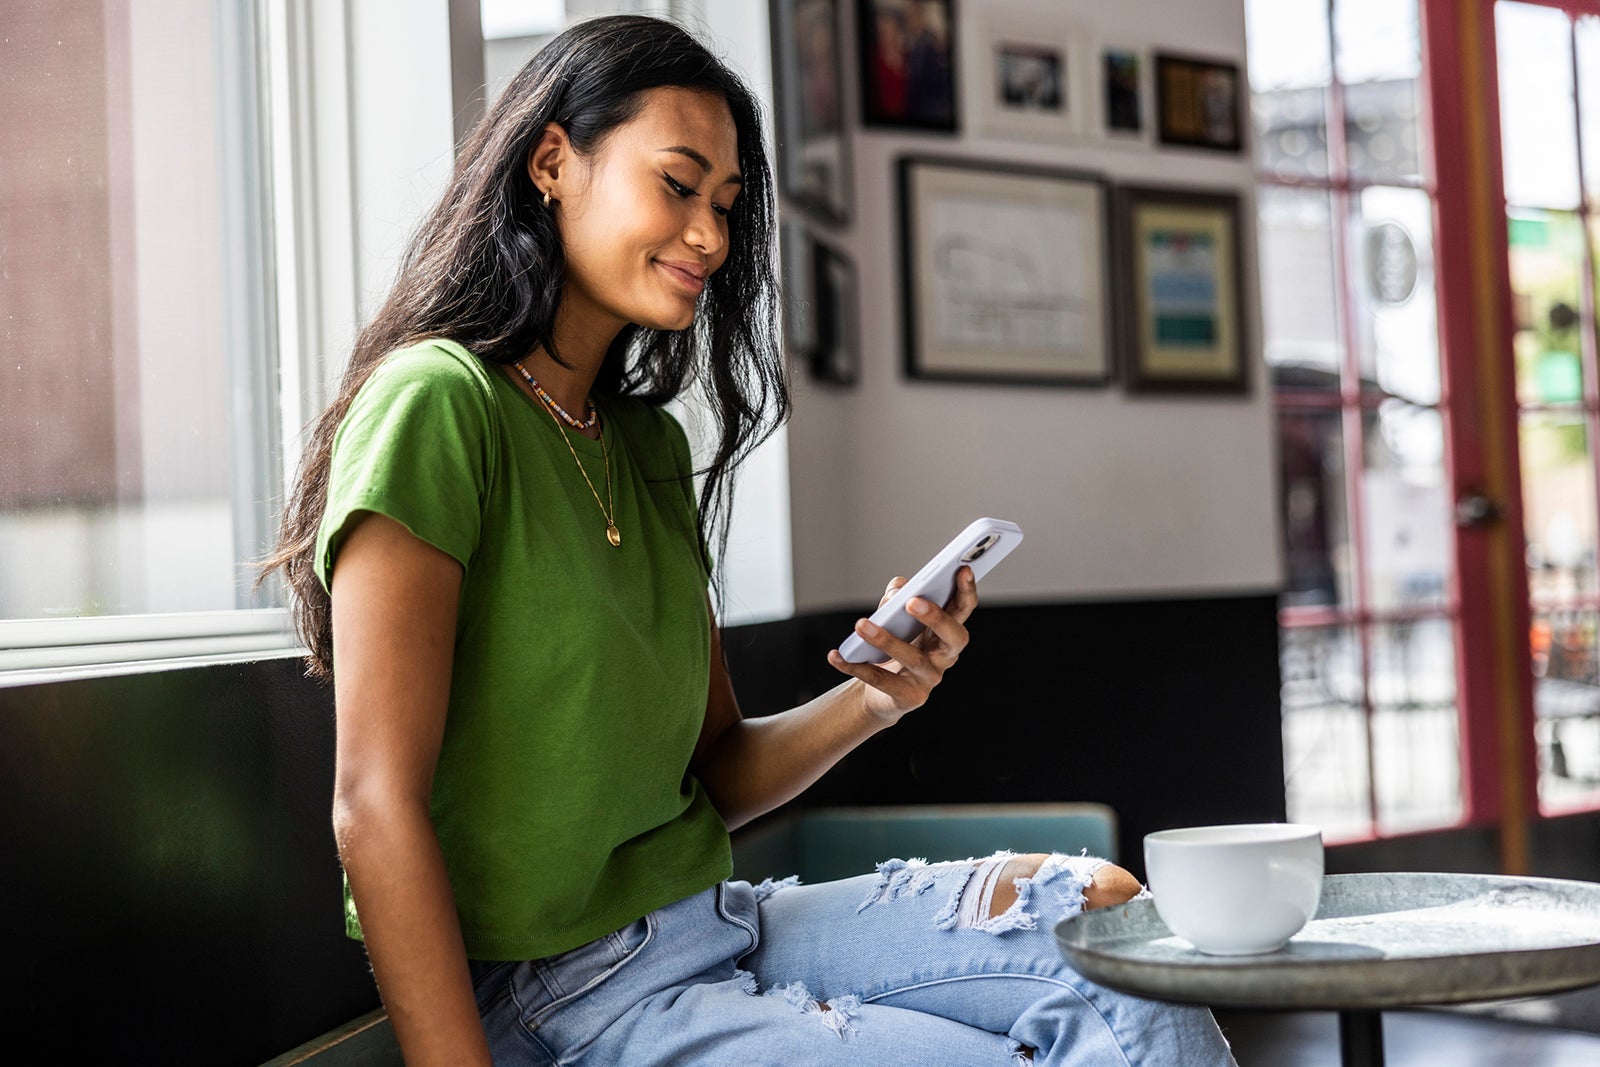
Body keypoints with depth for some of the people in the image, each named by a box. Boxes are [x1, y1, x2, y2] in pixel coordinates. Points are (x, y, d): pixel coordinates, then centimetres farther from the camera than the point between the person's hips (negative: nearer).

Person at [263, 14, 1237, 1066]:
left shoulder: (651, 443, 13)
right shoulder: (439, 402, -13)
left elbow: (714, 772, 12)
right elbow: (378, 808, -18)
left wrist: (869, 700, -6)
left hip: (711, 921, 8)